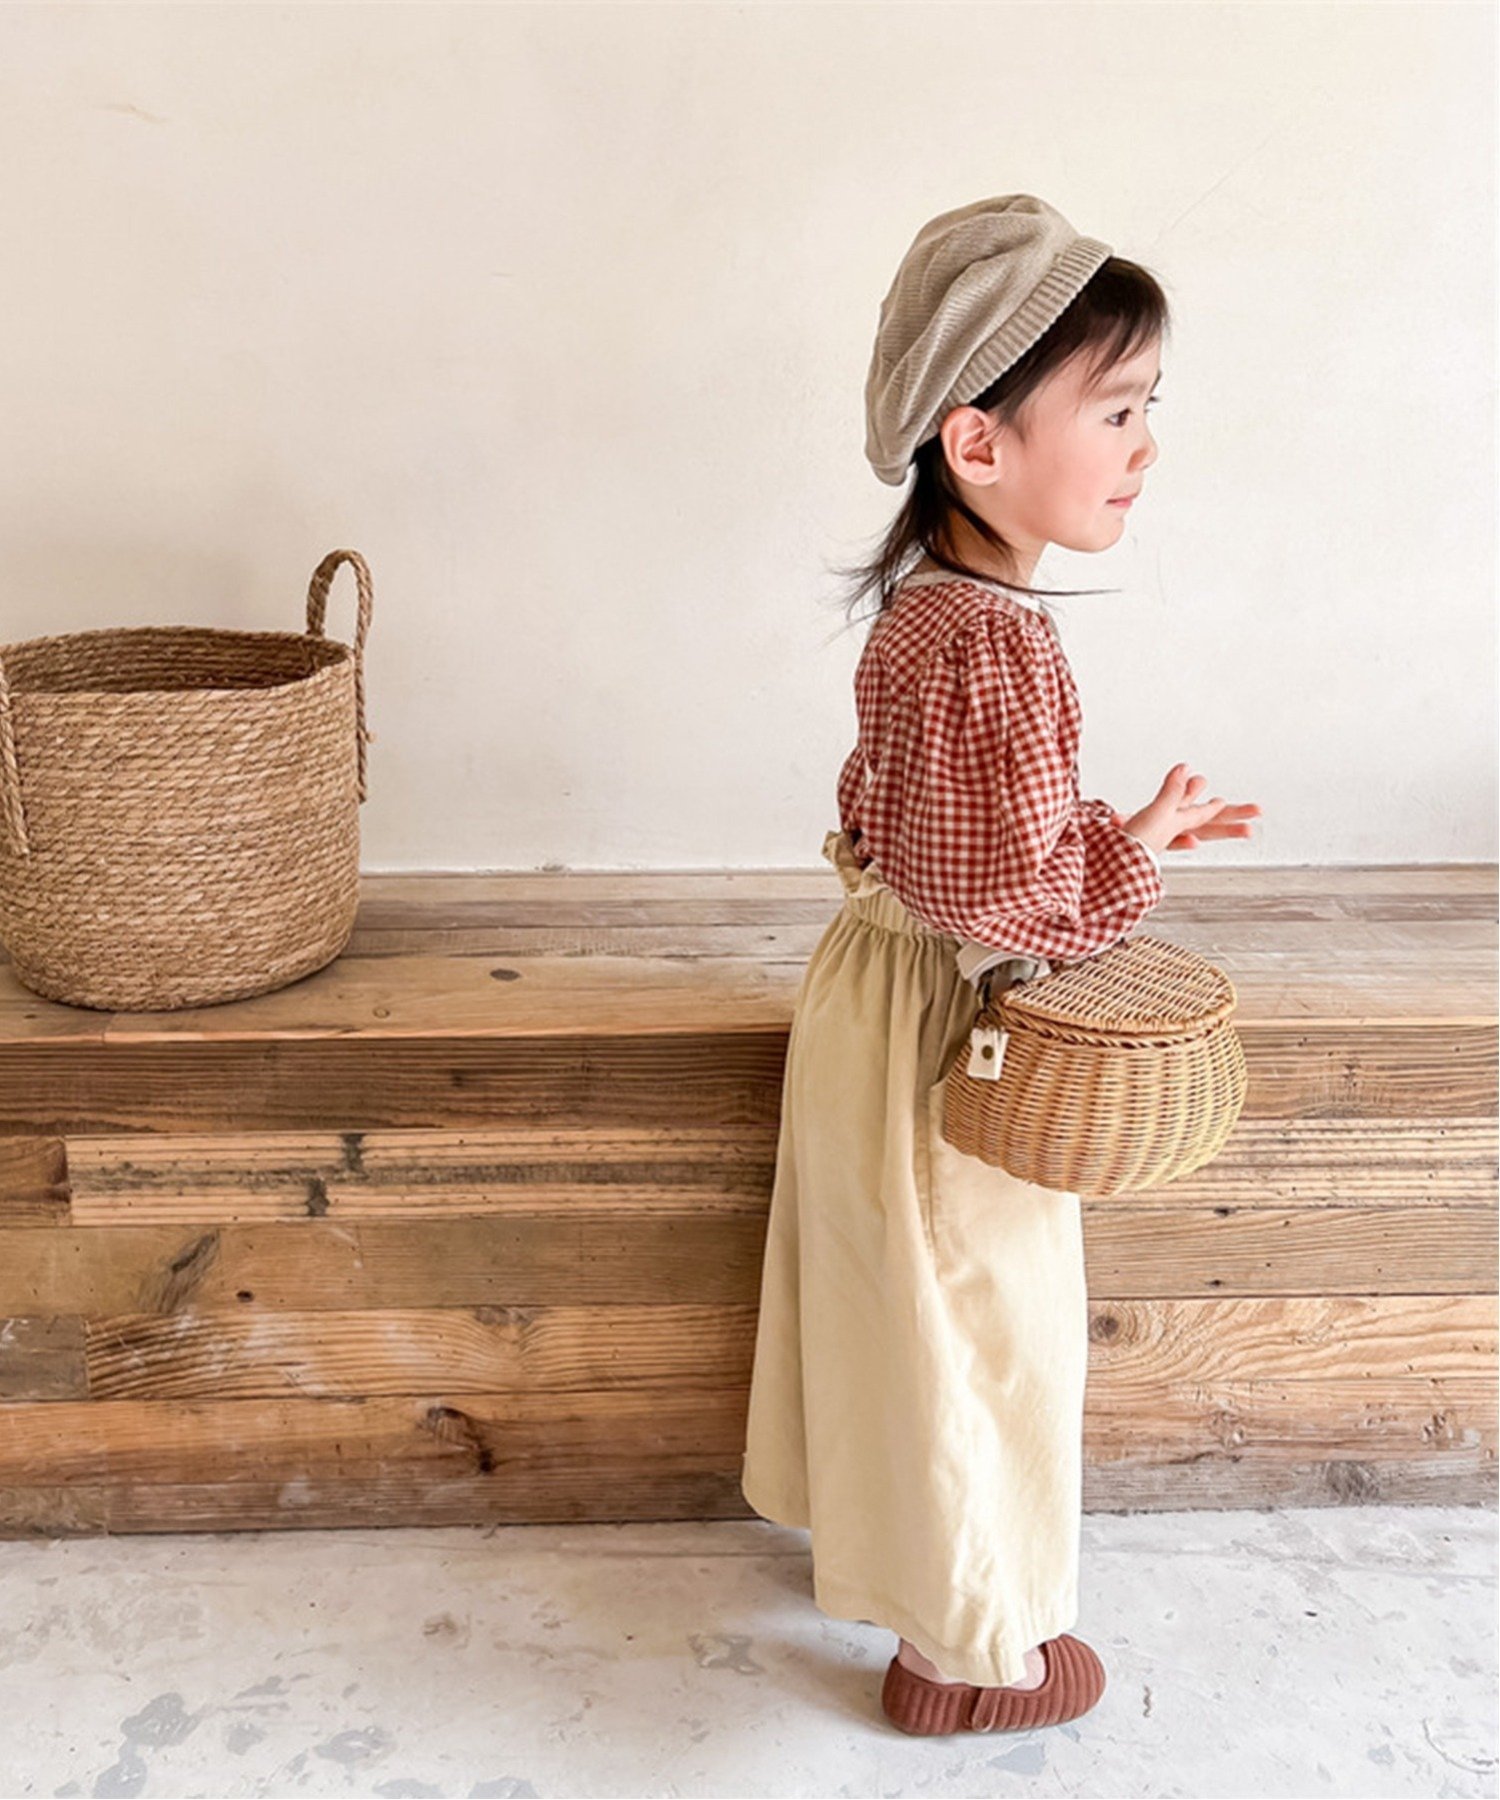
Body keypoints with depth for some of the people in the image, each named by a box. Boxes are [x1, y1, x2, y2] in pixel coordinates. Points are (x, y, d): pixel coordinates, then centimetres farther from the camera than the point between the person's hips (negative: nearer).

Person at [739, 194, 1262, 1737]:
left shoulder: (920, 606, 1)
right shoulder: (1001, 648, -29)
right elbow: (1009, 899, -30)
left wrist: (1097, 831, 6)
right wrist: (1132, 849, -14)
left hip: (874, 982, 9)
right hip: (944, 1038, -9)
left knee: (886, 1305, 25)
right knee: (970, 1335, 10)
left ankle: (867, 1534, 48)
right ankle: (964, 1649, 32)